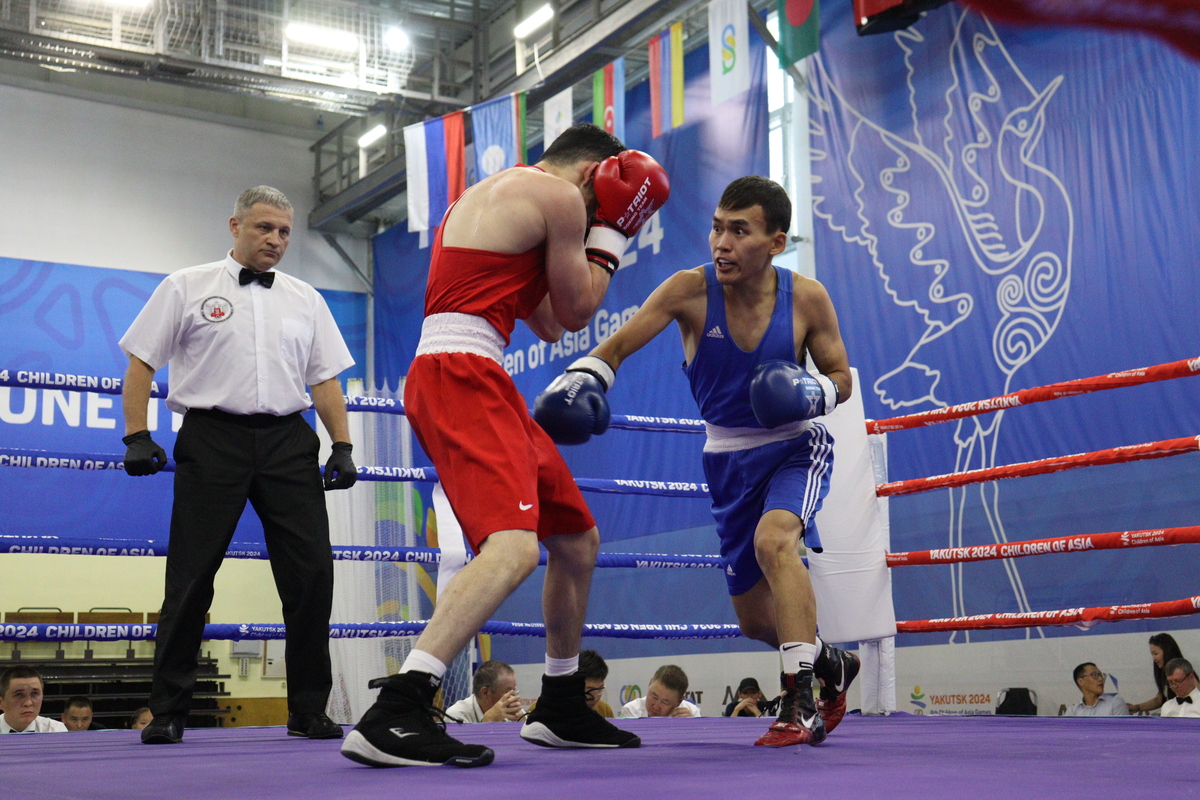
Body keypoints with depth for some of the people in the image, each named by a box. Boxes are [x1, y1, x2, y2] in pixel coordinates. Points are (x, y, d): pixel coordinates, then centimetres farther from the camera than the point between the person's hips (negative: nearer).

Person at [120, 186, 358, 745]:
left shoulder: (305, 300, 17)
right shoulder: (187, 288, 8)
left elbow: (325, 379, 15)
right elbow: (141, 363, 5)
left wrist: (342, 446, 5)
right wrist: (137, 436, -5)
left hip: (287, 441, 3)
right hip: (213, 436, -2)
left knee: (311, 572, -4)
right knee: (191, 576, -1)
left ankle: (308, 710, 6)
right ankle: (167, 711, 10)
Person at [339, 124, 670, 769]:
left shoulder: (485, 195, 28)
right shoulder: (560, 195, -3)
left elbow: (548, 323, 28)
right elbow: (577, 310, 3)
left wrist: (591, 235, 29)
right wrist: (611, 232, 15)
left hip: (469, 381, 10)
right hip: (461, 375, -10)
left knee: (577, 540, 19)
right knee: (513, 546, -28)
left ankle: (560, 709, 30)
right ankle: (391, 717, -36)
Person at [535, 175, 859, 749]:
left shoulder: (807, 298, -14)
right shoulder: (690, 290, -16)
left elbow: (840, 377, -2)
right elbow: (618, 345, -18)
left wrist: (813, 394, -24)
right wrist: (580, 380, -38)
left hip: (795, 447, -2)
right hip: (729, 460, 3)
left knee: (773, 538, -35)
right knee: (754, 619, 8)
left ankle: (801, 700, -27)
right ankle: (831, 665, 41)